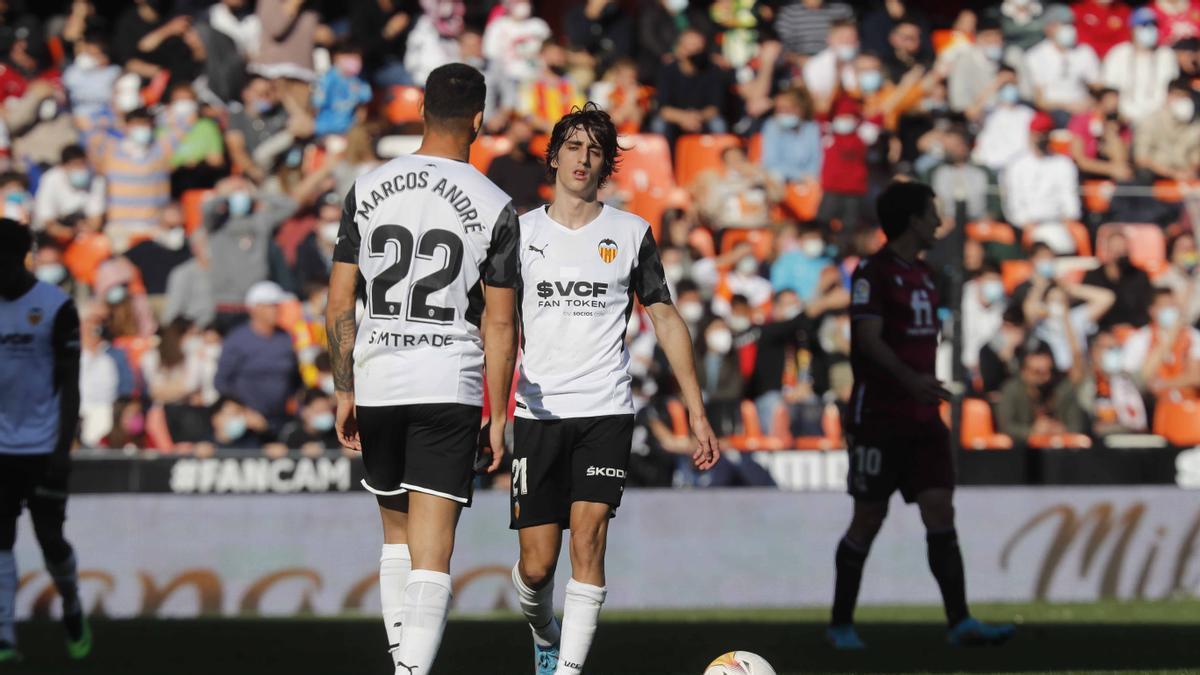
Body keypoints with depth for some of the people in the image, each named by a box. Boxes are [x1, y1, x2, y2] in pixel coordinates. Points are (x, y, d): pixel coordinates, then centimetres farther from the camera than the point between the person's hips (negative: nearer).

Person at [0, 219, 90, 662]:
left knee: (50, 540, 3)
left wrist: (63, 450, -13)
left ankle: (73, 614, 28)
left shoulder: (55, 307, -7)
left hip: (43, 447, -4)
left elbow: (70, 385, -7)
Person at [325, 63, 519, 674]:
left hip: (376, 385, 3)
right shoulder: (493, 206, -5)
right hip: (450, 389, -3)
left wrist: (345, 393, 11)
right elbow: (500, 325, -4)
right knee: (431, 557, -6)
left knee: (397, 536, 21)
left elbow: (339, 305, 3)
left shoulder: (367, 190, 3)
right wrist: (498, 414, 3)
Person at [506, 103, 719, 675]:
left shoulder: (631, 233, 6)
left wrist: (696, 411, 6)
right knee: (536, 565, -1)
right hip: (537, 413, 1)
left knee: (587, 539, -16)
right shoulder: (522, 232, 7)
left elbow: (665, 319, 10)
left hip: (606, 412, -1)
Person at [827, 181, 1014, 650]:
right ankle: (841, 624, 13)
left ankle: (960, 623, -11)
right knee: (869, 520, 0)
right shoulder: (873, 272, -9)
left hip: (922, 420, 7)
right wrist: (911, 380, -34)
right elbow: (869, 340, -21)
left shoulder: (922, 276, 16)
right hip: (879, 418, -7)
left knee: (941, 514, -5)